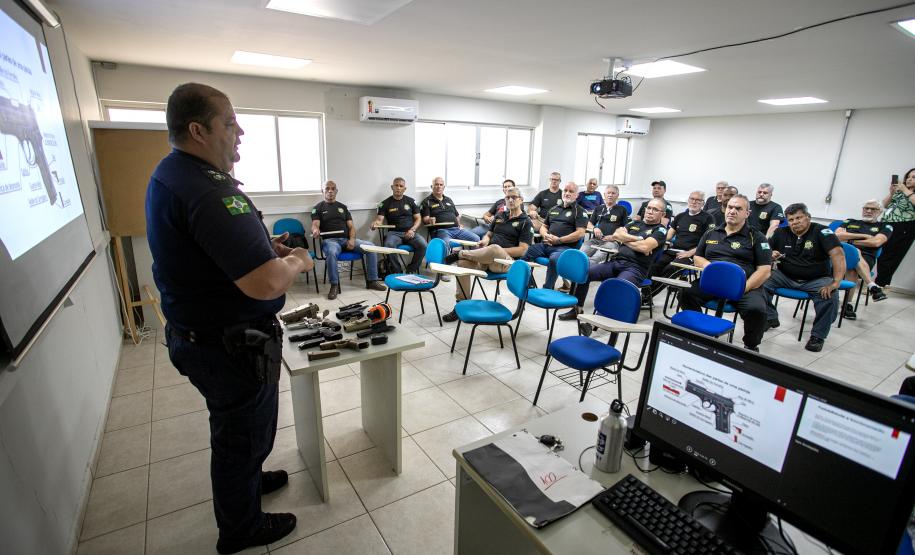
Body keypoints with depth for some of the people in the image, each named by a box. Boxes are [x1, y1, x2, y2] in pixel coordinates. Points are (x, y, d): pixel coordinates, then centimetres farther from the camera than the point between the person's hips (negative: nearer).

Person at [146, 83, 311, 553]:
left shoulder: (170, 174, 6)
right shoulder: (207, 189, -29)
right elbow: (267, 283, -36)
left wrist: (264, 246, 6)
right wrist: (297, 262, -15)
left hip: (198, 334, 10)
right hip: (231, 345, -10)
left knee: (236, 429, 30)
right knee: (243, 437, 14)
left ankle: (249, 479, 55)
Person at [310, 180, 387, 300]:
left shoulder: (342, 207, 21)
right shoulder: (318, 208, 12)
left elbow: (351, 226, 14)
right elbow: (315, 225, -4)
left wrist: (352, 240, -7)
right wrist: (315, 231, -30)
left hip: (346, 239, 4)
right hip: (330, 240, -3)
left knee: (370, 246, -18)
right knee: (331, 252, -40)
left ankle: (372, 281, -9)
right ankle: (334, 286, -23)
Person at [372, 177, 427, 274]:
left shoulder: (411, 201, 14)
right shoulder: (385, 203, 9)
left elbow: (417, 219, 12)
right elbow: (379, 219, 0)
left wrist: (412, 230, -7)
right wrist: (375, 223, -25)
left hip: (410, 233, 1)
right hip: (394, 233, -1)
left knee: (422, 244, -28)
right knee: (389, 245, -35)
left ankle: (411, 270, -8)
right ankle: (398, 271, -15)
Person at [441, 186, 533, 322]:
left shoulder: (525, 222, 3)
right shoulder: (499, 216, 21)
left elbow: (522, 250, -7)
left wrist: (498, 251, -14)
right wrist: (485, 239, 1)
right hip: (485, 257, 6)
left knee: (494, 248, -41)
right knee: (463, 262, -25)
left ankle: (459, 253, -18)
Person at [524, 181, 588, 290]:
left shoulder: (579, 211, 7)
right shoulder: (554, 209, 25)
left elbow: (580, 233, -5)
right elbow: (543, 226, 28)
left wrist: (559, 240, -12)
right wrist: (545, 235, 3)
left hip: (565, 247, -5)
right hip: (545, 244, 6)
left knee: (554, 259, -38)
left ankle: (547, 289, -27)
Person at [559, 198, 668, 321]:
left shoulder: (660, 230, 5)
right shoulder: (634, 223, 22)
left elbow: (645, 247, -13)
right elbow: (616, 234, 3)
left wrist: (625, 240, 2)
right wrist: (638, 239, -5)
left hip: (635, 268, -6)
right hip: (616, 261, 6)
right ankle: (577, 309, -1)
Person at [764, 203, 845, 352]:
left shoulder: (821, 231, -11)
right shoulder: (781, 233, 0)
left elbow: (838, 255, -22)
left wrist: (836, 282, -33)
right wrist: (771, 255, -18)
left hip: (816, 280, -2)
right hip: (786, 277, 3)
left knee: (830, 295, -30)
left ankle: (818, 335, -11)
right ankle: (770, 317, -1)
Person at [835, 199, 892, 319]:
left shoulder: (885, 227, 18)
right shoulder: (850, 222, 23)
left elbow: (876, 242, -2)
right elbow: (837, 235, 5)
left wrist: (850, 240, 0)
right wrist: (863, 235, 1)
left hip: (866, 257, -1)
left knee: (853, 268, -37)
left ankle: (847, 304, -36)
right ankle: (872, 286, -45)